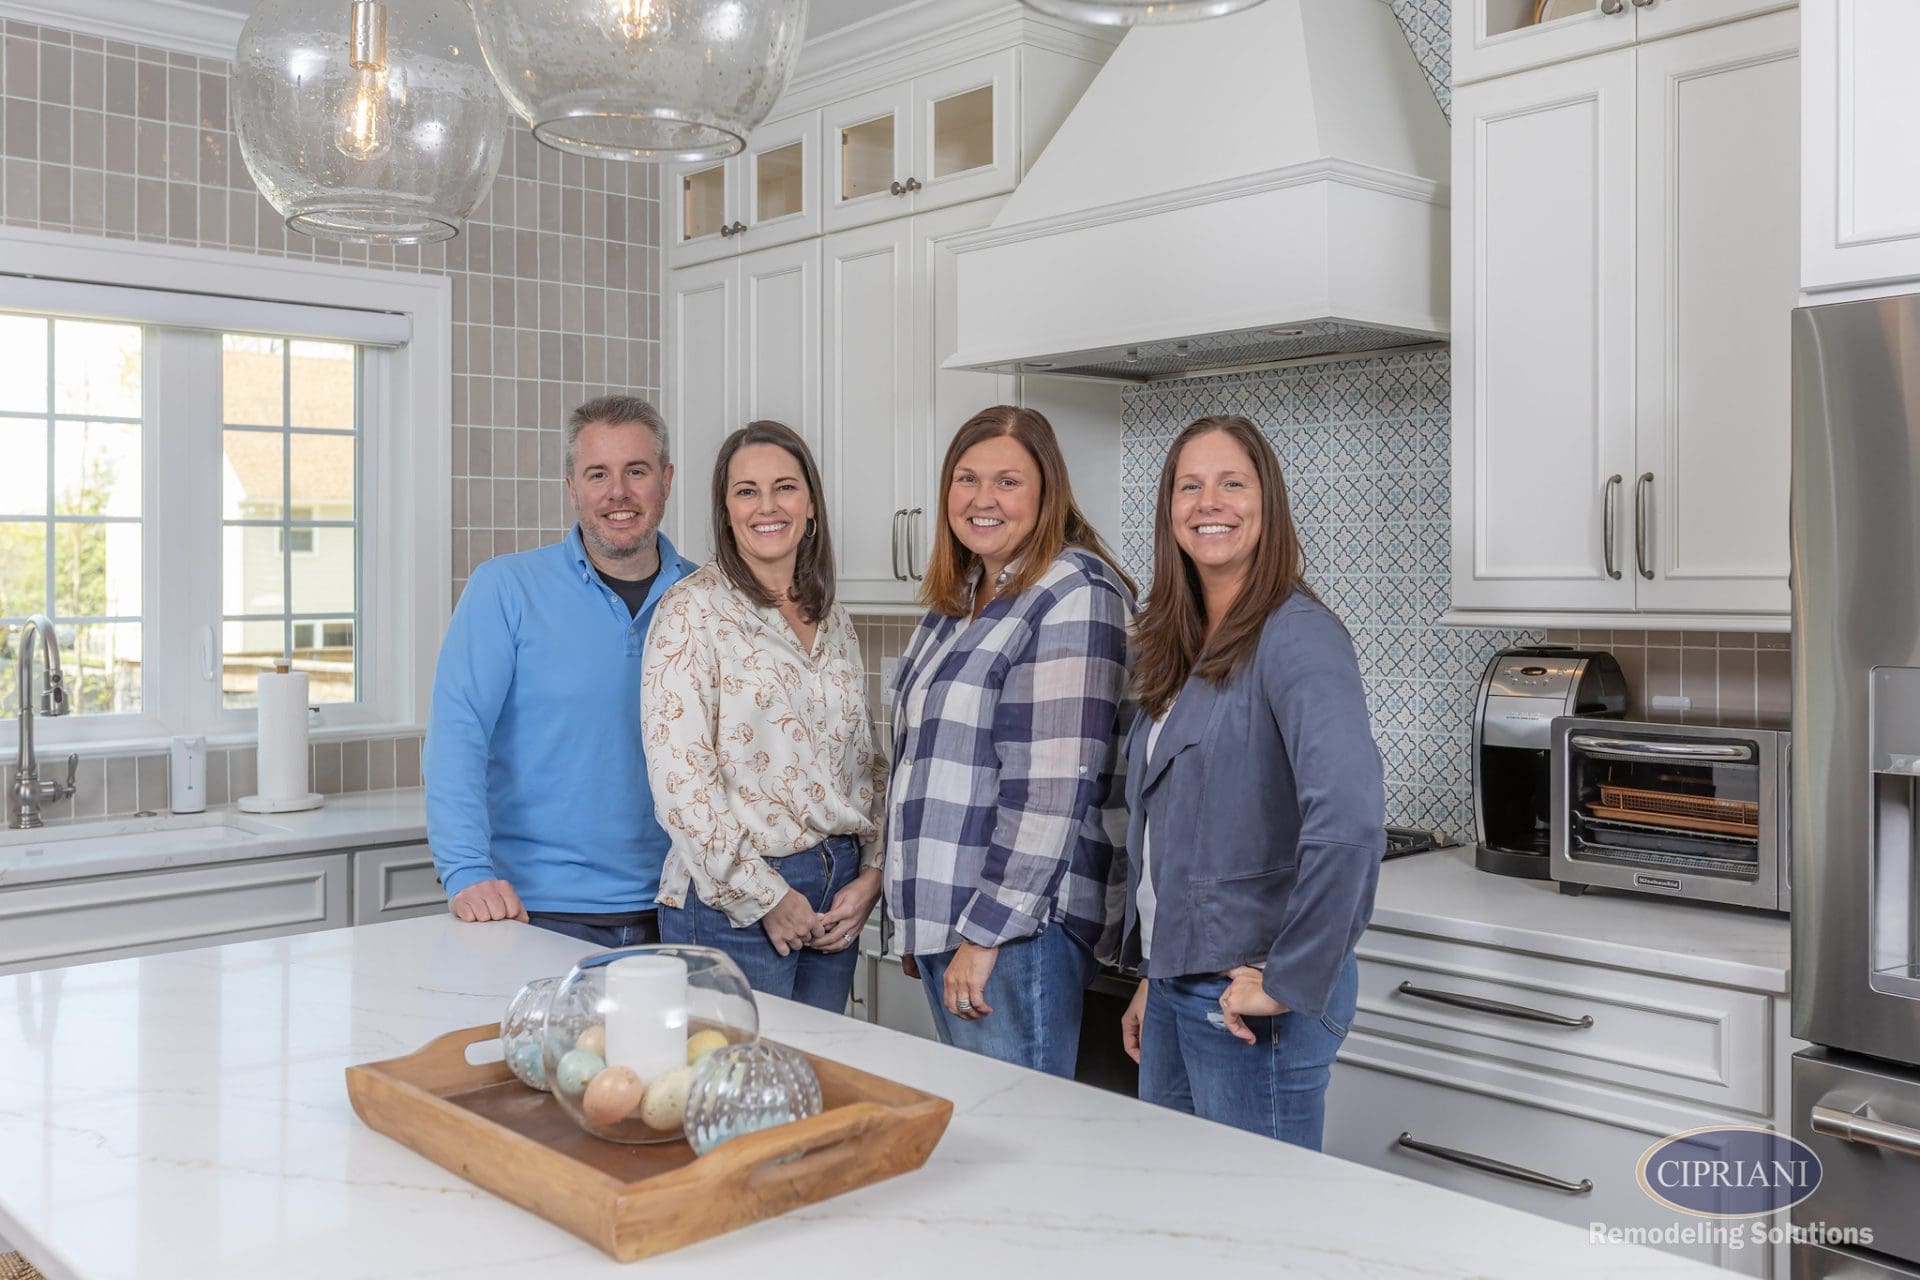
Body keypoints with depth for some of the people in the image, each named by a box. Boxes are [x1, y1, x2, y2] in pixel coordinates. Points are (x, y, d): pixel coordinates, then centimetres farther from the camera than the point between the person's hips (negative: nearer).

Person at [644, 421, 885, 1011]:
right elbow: (679, 775, -14)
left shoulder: (832, 619, 11)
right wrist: (766, 897, -13)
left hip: (836, 896, 6)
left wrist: (871, 874, 1)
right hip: (732, 903, -6)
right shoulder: (695, 611, -8)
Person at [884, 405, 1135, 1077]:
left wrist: (986, 930, -21)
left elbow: (1053, 787, -20)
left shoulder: (1075, 596, -13)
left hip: (1017, 923, -9)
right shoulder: (958, 598, 14)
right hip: (939, 916, 9)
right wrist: (916, 918, 19)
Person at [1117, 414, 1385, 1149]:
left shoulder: (1295, 636, -16)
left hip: (1249, 1001, -8)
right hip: (1175, 987, 8)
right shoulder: (1178, 646, 10)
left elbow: (1350, 818, -30)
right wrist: (1153, 979, 17)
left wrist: (1290, 979, -23)